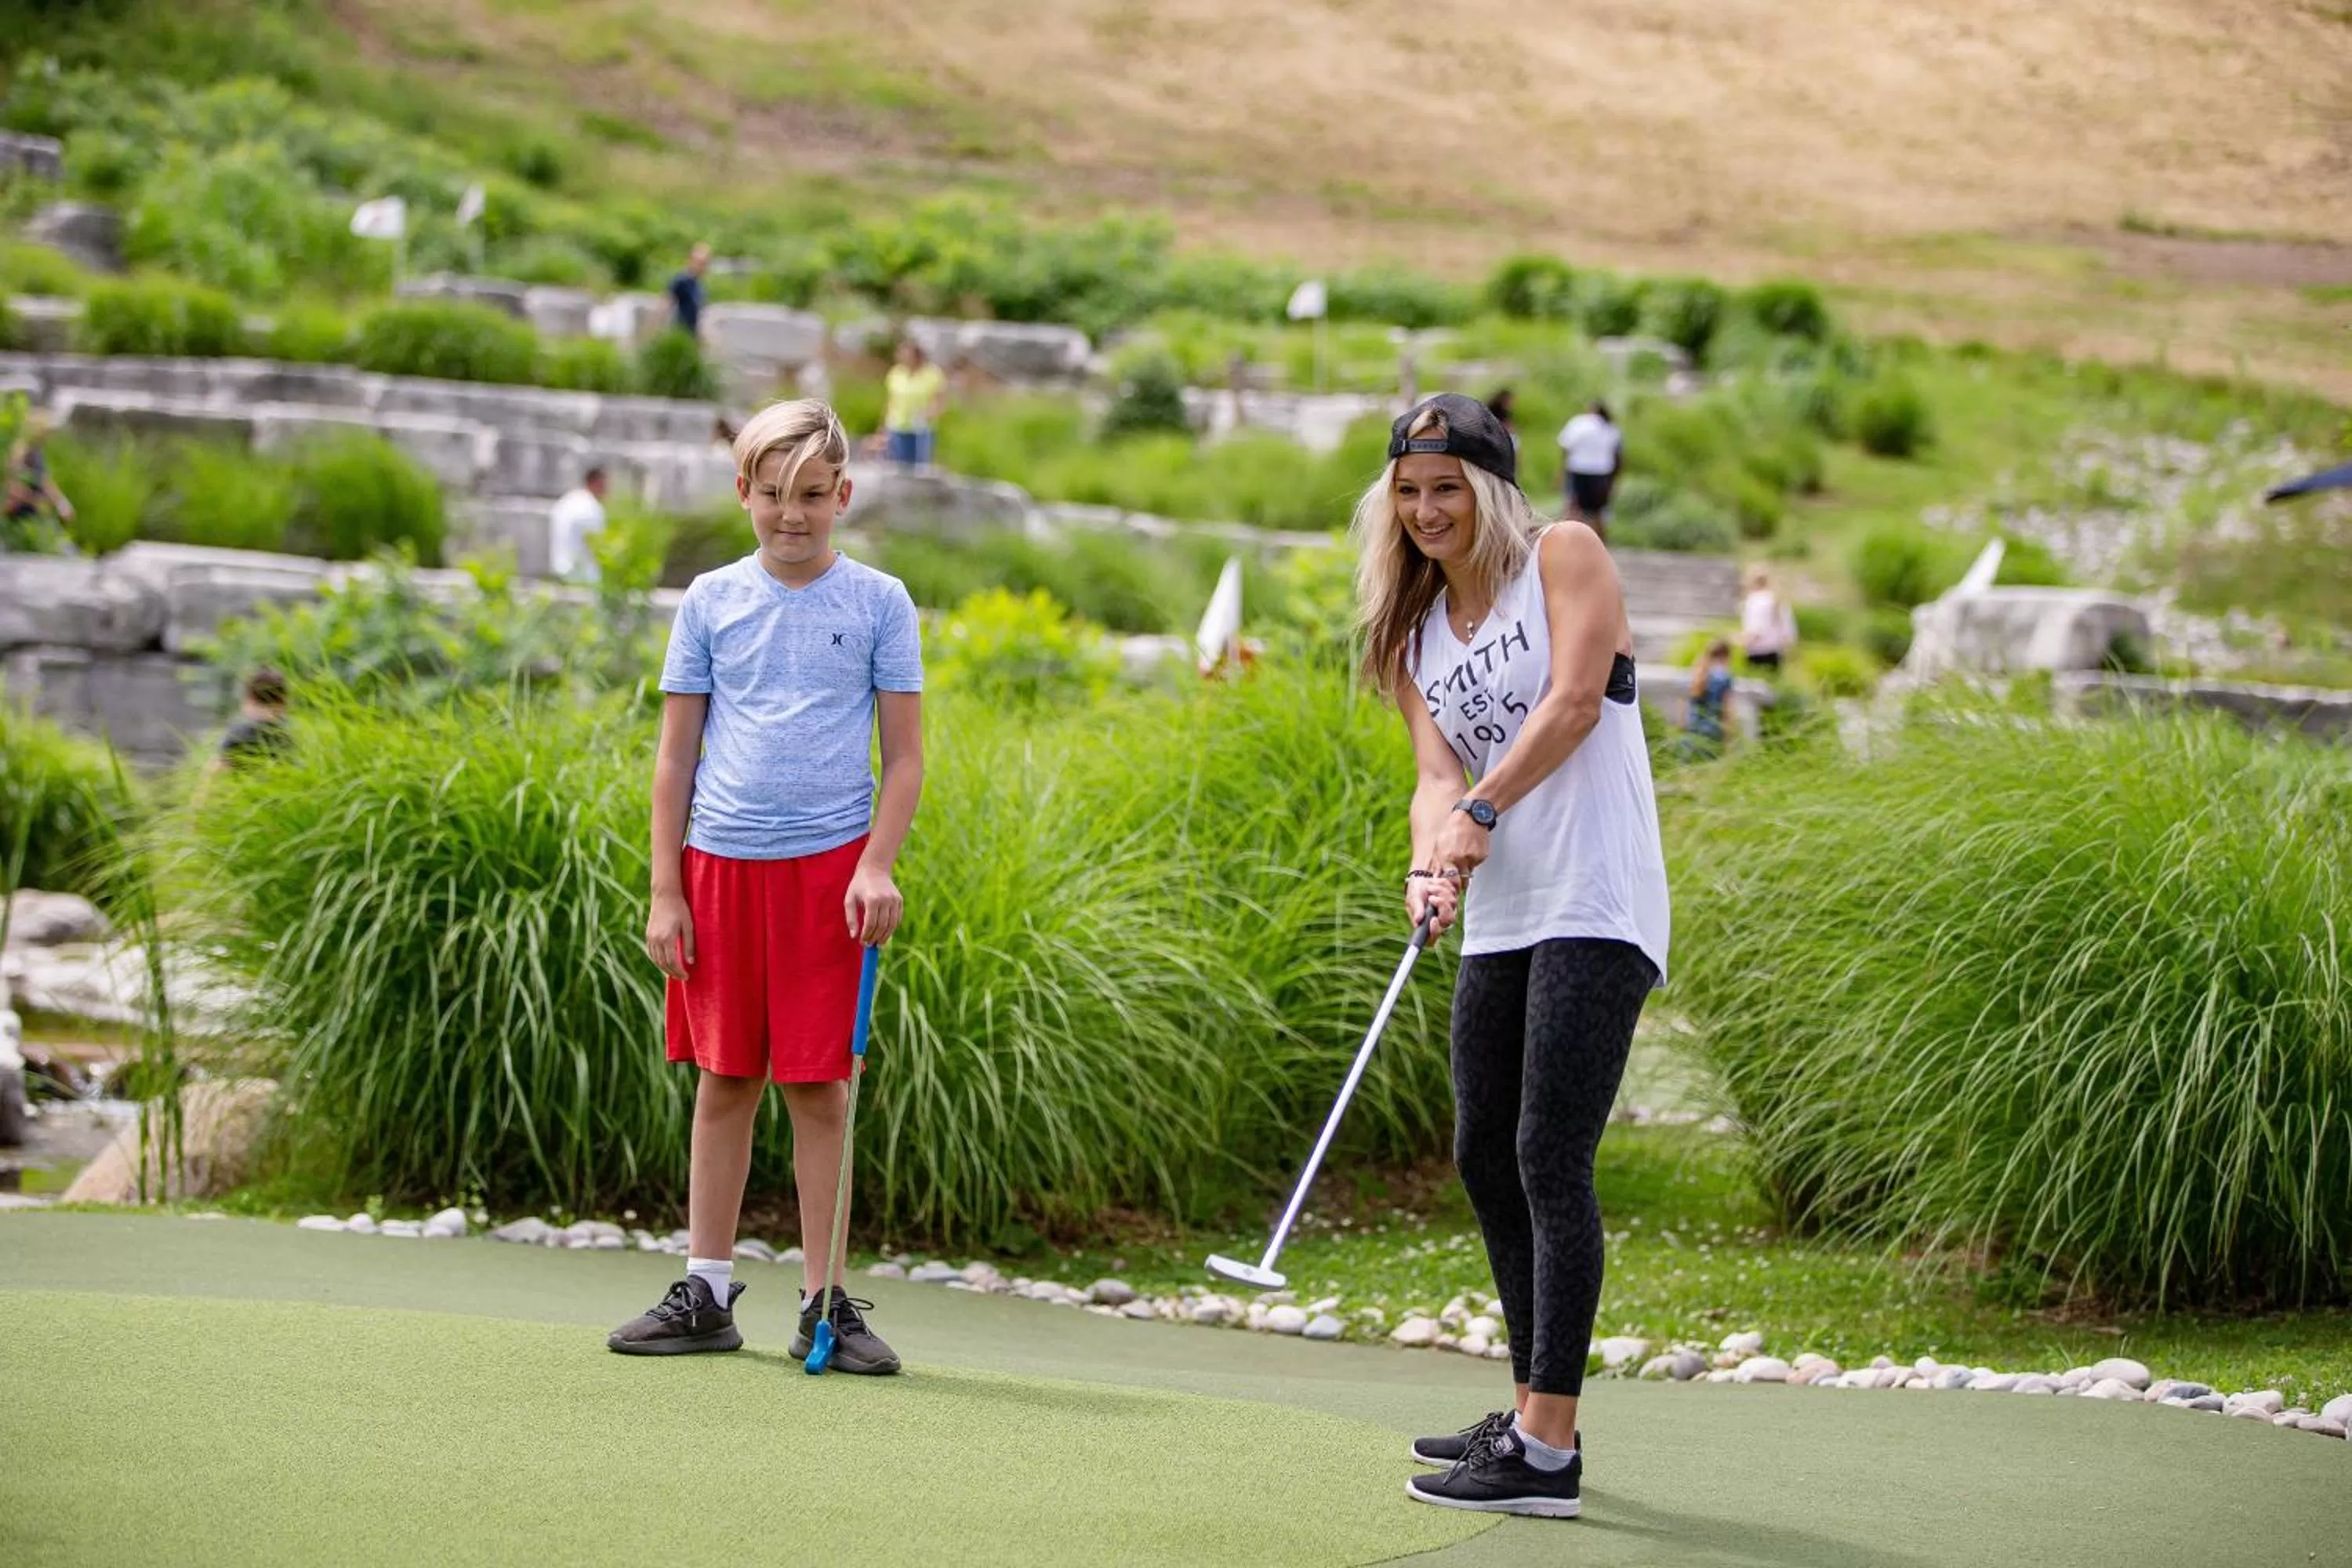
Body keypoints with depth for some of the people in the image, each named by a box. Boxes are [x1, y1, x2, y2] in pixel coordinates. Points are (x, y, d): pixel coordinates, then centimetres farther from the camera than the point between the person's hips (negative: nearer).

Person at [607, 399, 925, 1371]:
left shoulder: (878, 603, 3)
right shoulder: (711, 602, 7)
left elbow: (903, 754, 4)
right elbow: (676, 756, 9)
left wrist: (877, 866, -10)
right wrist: (665, 891, 3)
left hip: (828, 869, -2)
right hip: (720, 865, 2)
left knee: (818, 1088, 0)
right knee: (723, 1083, 7)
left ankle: (823, 1302, 6)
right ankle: (706, 1295, 15)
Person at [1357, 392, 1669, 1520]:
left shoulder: (1564, 556, -1)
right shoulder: (1414, 633, 15)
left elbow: (1574, 699, -15)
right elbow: (1438, 771, 3)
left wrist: (1482, 811, -24)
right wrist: (1430, 865, -17)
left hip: (1594, 911, -8)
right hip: (1500, 919, 8)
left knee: (1549, 1158, -13)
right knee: (1485, 1157, 12)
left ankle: (1548, 1457, -14)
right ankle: (1532, 1414, 25)